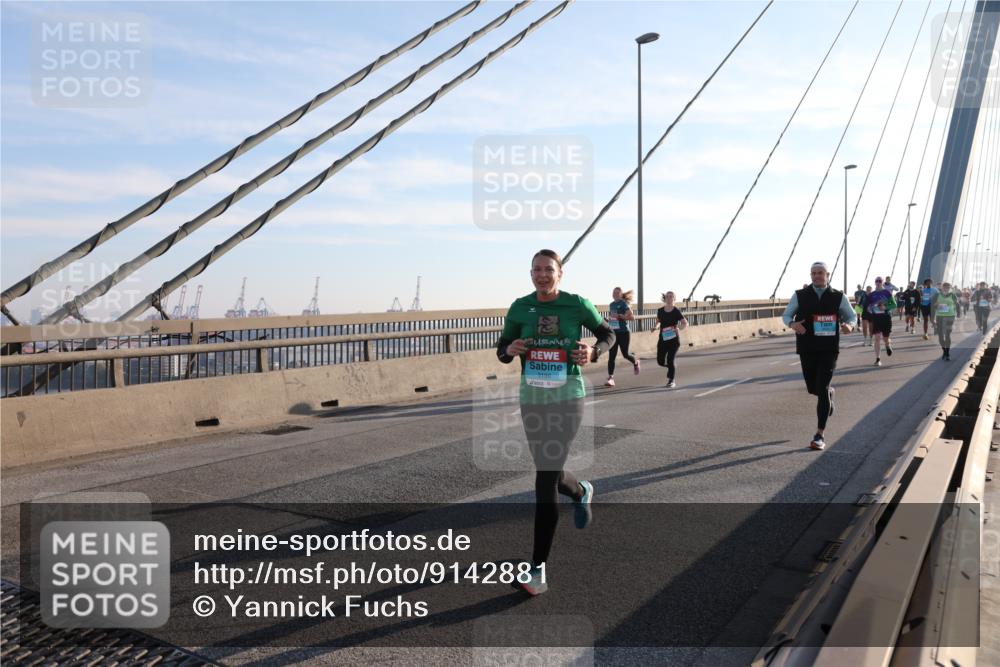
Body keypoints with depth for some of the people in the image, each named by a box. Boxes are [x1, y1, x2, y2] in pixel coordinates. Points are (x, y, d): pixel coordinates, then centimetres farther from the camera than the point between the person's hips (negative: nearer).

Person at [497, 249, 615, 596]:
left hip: (567, 399, -4)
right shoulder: (520, 307, 2)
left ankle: (538, 568, -3)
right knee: (550, 474, 17)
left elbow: (607, 334, 10)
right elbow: (501, 350, 10)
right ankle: (582, 492, 55)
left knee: (546, 479, -12)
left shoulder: (577, 304, -4)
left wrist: (593, 352, -11)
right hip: (532, 400, 4)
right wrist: (509, 350, -14)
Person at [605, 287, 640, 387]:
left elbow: (632, 317, -19)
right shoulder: (611, 304, 10)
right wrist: (608, 318, 4)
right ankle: (610, 378, -3)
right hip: (613, 333, 5)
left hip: (623, 333, -5)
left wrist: (620, 316, -29)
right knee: (611, 356, -4)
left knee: (625, 354, 6)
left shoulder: (624, 304, -10)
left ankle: (635, 362, 41)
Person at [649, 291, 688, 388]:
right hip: (662, 339, 4)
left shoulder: (676, 311, -8)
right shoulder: (660, 311, 4)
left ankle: (671, 381, 8)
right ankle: (672, 368, 37)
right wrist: (656, 328, 0)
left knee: (670, 360, -10)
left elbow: (685, 324, -12)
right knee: (660, 361, 4)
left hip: (673, 339, -4)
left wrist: (678, 328, -30)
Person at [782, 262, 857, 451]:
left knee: (822, 390, -11)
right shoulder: (800, 296, 1)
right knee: (813, 389, 13)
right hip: (807, 350, 2)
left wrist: (849, 325, -13)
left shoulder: (839, 297, 1)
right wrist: (792, 324, -17)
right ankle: (830, 393, 53)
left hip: (829, 350, -2)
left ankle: (819, 436, -4)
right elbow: (786, 315, 7)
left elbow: (852, 316, 11)